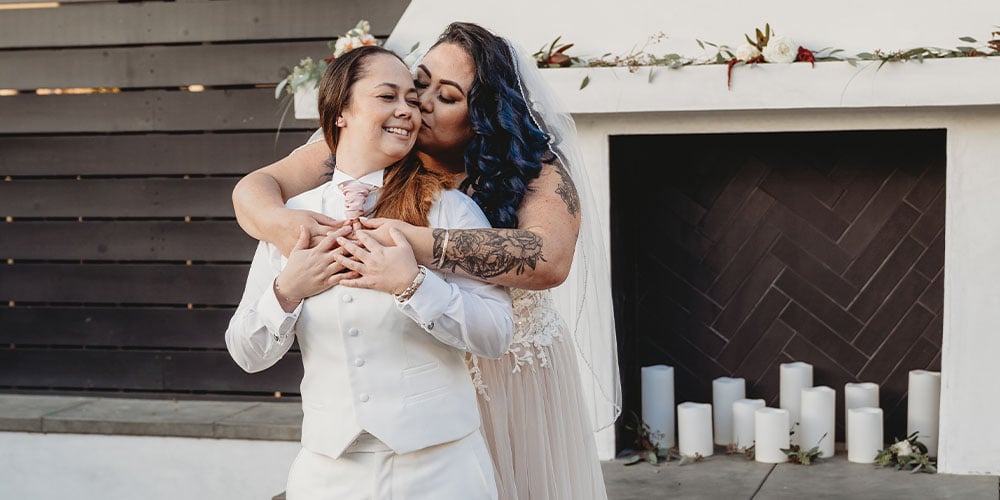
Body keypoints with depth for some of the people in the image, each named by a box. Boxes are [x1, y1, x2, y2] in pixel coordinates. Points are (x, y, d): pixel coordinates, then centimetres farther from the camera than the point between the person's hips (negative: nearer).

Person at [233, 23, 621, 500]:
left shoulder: (536, 169, -16)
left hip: (517, 384, -1)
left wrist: (417, 244, -44)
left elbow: (549, 258, -35)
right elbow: (254, 188, -10)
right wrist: (279, 222, -35)